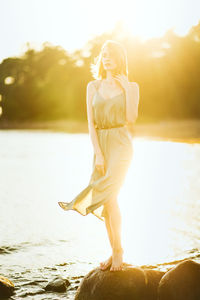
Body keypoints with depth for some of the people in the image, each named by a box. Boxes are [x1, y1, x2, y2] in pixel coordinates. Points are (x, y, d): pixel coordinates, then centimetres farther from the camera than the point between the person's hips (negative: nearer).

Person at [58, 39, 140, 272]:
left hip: (121, 144, -4)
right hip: (99, 145, 4)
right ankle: (115, 252, 15)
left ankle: (118, 252, -4)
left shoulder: (131, 86, 3)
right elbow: (91, 123, 3)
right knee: (107, 200, 4)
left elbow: (130, 119, -10)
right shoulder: (93, 86, 9)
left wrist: (126, 88, -10)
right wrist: (98, 154, -7)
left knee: (109, 196, -17)